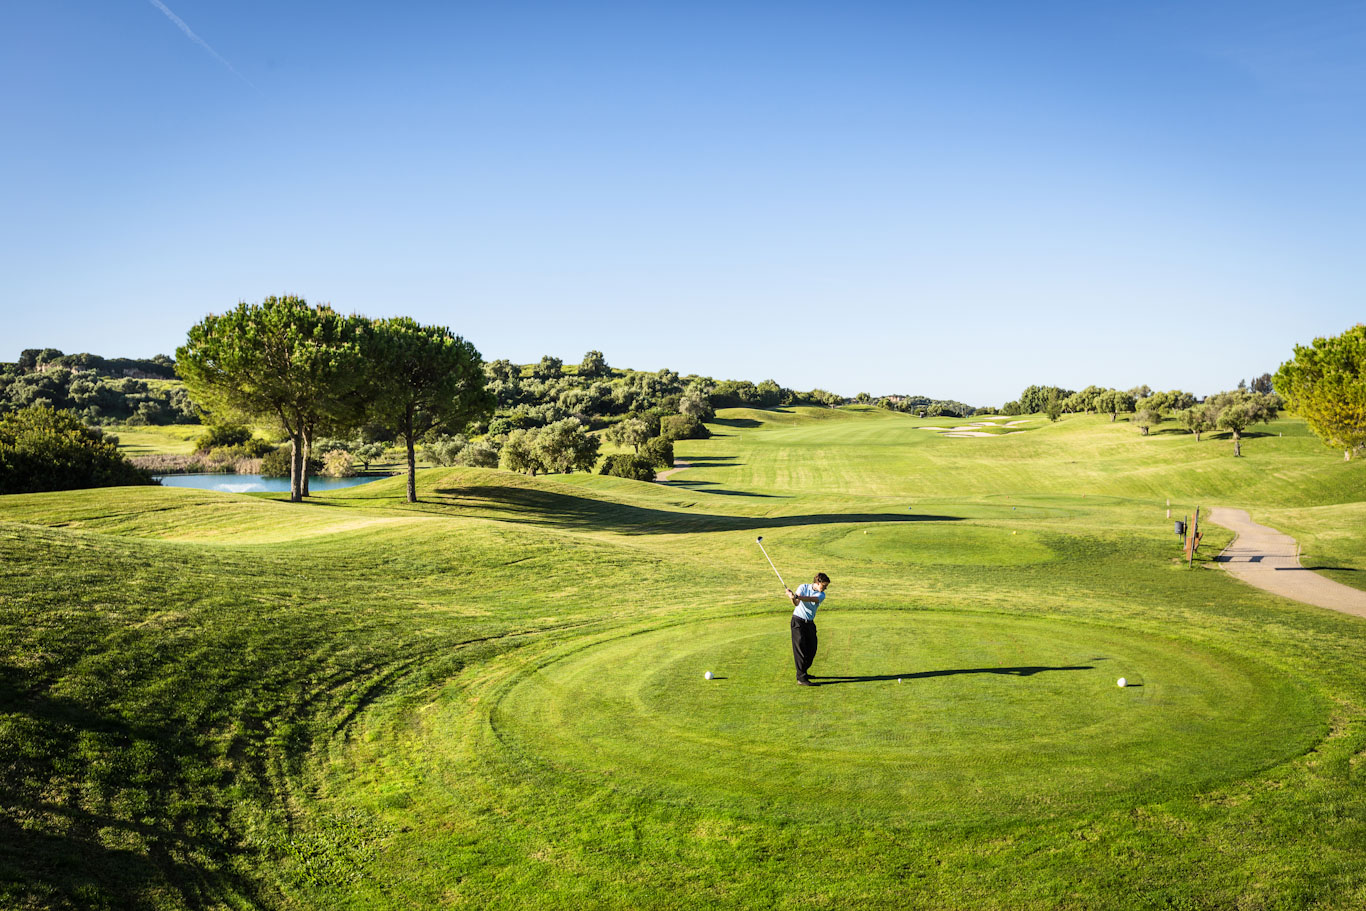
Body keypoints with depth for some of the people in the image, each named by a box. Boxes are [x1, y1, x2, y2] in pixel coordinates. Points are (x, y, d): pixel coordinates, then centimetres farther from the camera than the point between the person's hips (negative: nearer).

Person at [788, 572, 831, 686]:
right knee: (800, 648, -11)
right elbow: (796, 603, -17)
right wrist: (793, 598, -41)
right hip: (798, 621, -5)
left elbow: (811, 599, -22)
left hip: (810, 623, 5)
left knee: (812, 649, 6)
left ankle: (803, 672, 26)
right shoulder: (803, 587, -4)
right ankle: (801, 678, -14)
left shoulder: (821, 595, 0)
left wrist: (796, 596, -39)